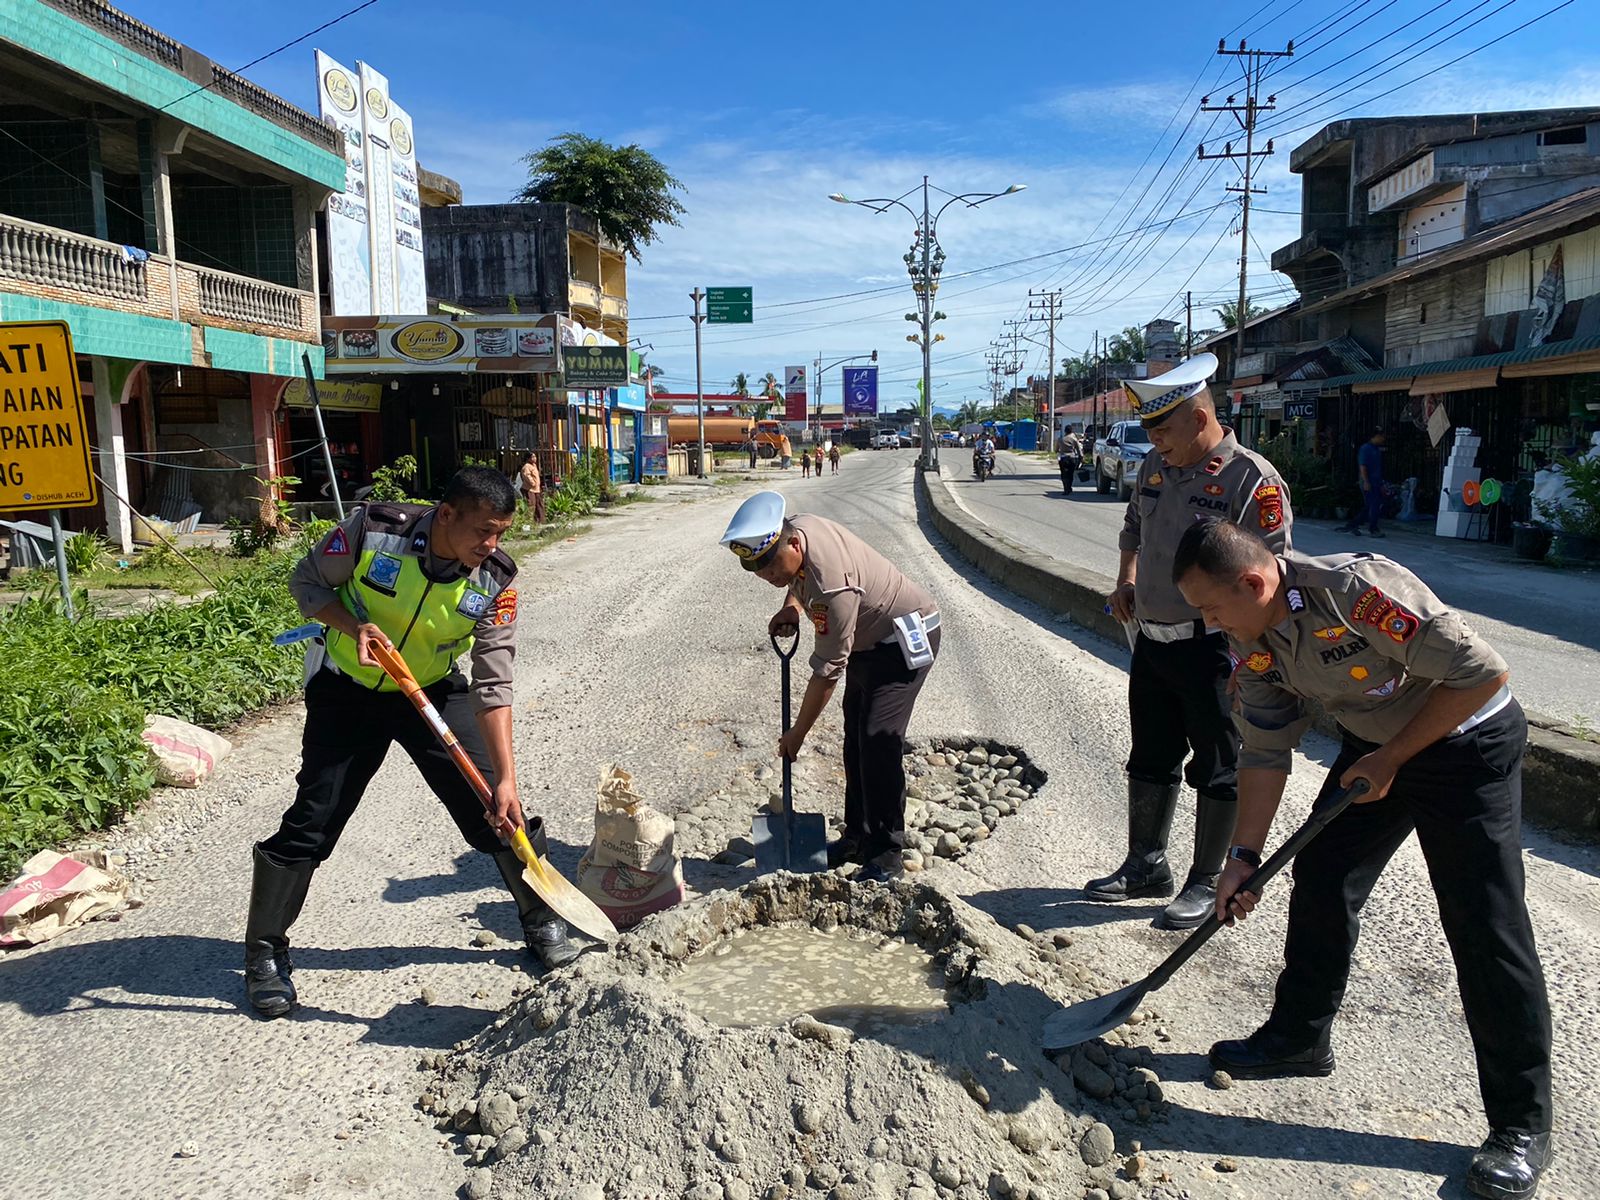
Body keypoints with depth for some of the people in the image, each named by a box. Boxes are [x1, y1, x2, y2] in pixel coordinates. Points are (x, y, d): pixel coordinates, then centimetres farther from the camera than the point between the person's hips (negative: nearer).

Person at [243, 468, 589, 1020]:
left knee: (497, 810, -3)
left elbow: (493, 686, -20)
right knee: (312, 822, -2)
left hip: (434, 693, 2)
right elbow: (307, 582, -8)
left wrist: (506, 779, -26)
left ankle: (542, 921, 20)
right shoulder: (373, 529, -25)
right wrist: (355, 626, -28)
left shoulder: (496, 581, -20)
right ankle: (265, 952, 21)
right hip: (348, 689, -1)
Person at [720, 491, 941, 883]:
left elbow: (828, 670, -30)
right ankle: (857, 838, 23)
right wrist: (791, 607, -5)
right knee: (855, 743, 12)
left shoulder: (833, 585, -38)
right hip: (868, 639, 10)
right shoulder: (794, 527, -12)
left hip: (905, 638, -10)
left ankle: (884, 856, -8)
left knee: (878, 744, -17)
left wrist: (797, 733, -20)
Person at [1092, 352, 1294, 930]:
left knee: (1217, 769, 6)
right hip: (1152, 641, 8)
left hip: (1214, 649, -7)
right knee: (1149, 758, 17)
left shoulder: (1253, 480, -16)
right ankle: (1145, 865, 33)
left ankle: (1206, 883, 20)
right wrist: (1126, 580, 11)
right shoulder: (1154, 466, 7)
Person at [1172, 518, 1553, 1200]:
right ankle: (1299, 1040, 26)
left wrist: (1390, 758, -21)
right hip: (1372, 747, 7)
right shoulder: (1252, 640, -9)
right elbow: (1266, 752, -1)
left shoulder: (1356, 589, -34)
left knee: (1485, 932, -6)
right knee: (1320, 885, 7)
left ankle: (1522, 1125, 8)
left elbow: (1481, 672, -28)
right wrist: (1244, 855, -5)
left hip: (1468, 746, -7)